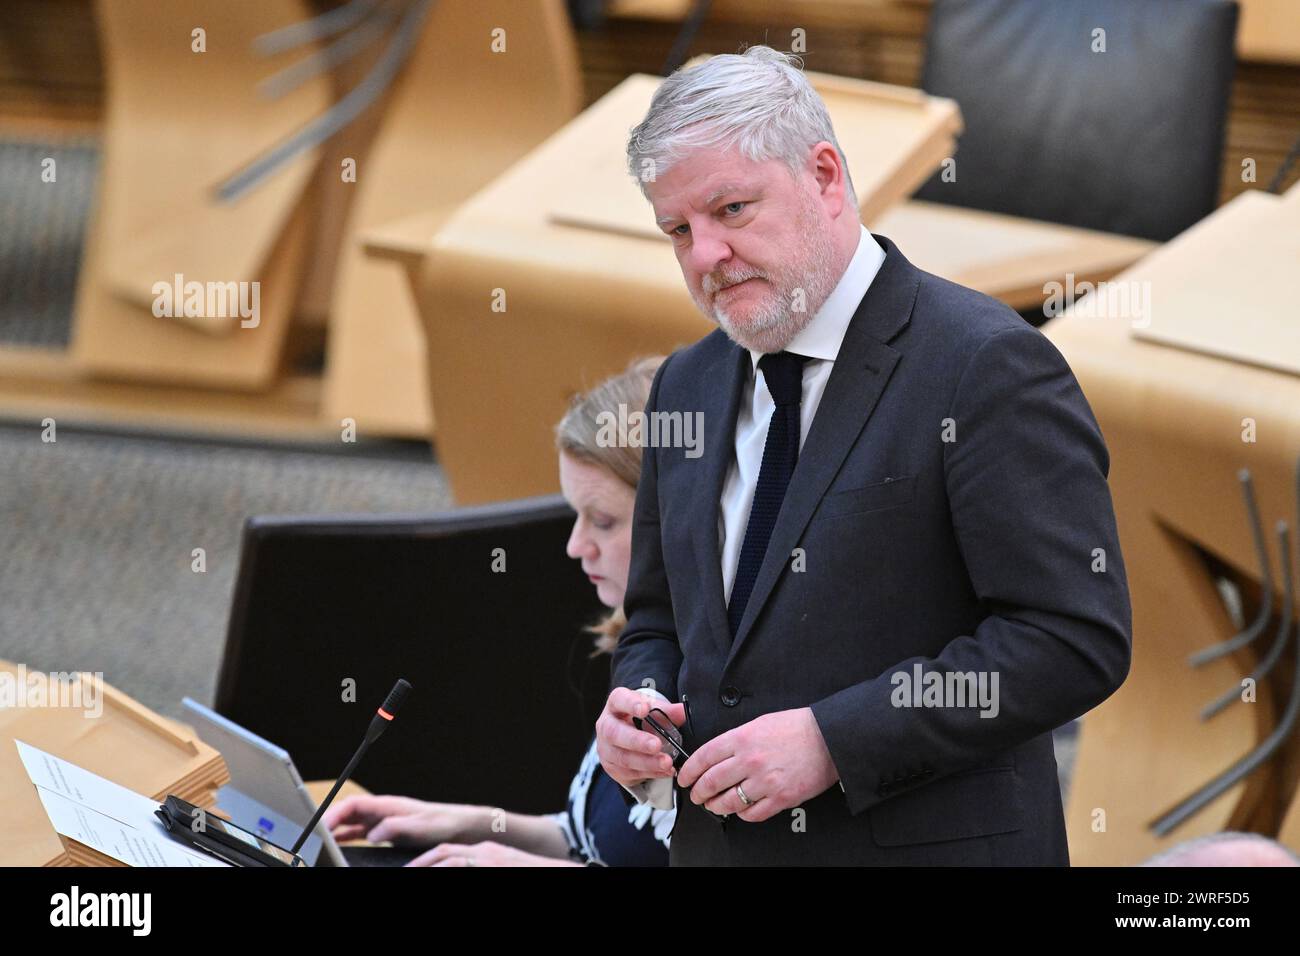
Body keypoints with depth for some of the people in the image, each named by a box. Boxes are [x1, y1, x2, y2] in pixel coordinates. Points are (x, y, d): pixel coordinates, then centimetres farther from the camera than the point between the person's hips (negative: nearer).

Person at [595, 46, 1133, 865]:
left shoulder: (986, 365, -13)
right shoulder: (686, 388, 10)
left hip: (929, 844, -6)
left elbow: (1076, 638, -19)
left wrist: (835, 740, -23)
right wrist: (637, 703, -3)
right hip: (718, 842, 6)